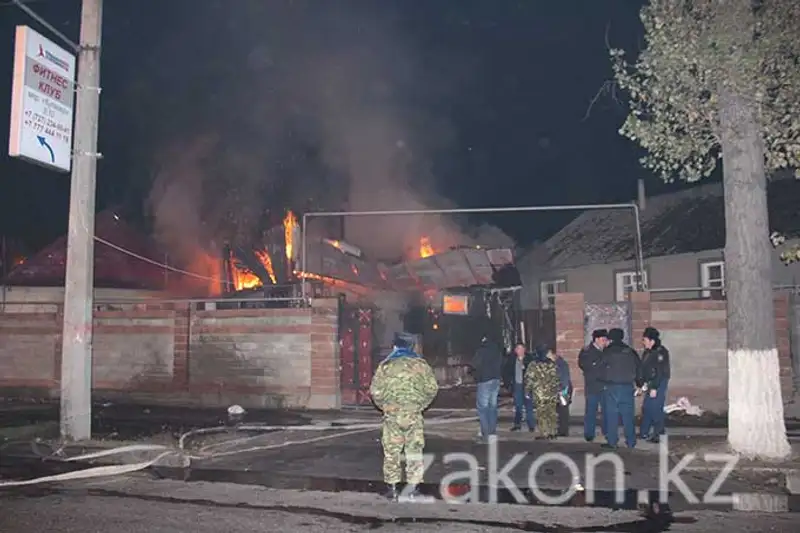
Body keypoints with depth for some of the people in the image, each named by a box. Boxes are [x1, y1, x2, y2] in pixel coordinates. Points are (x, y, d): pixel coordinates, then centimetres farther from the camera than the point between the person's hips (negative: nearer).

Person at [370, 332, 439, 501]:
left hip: (392, 414, -1)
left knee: (391, 451, 8)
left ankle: (392, 488, 13)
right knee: (414, 451, 9)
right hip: (413, 414, 1)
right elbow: (432, 388, -2)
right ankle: (413, 487, 11)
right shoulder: (421, 364, 2)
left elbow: (376, 391, -4)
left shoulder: (386, 365, -1)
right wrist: (421, 404, 11)